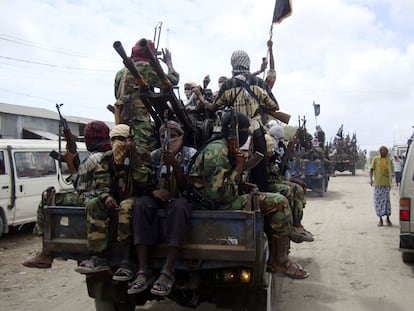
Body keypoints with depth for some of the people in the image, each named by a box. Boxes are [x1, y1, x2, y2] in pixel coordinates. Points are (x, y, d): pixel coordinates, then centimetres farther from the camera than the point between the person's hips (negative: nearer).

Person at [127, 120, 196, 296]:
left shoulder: (190, 155, 0)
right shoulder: (154, 156, 9)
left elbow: (186, 187, -8)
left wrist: (174, 164, -22)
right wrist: (153, 192, -17)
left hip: (181, 199, -3)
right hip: (159, 199, 3)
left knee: (180, 206, -38)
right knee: (141, 204, -30)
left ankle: (168, 272, -39)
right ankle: (143, 271, -34)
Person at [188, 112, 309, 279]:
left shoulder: (227, 149, 15)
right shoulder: (217, 151, -18)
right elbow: (219, 193, -25)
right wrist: (238, 168, -16)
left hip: (227, 201, 10)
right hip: (218, 207, -10)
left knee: (274, 205, 14)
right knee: (280, 202, -13)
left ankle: (273, 258, 15)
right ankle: (280, 261, -2)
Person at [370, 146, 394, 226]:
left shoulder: (389, 160, 8)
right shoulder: (375, 159, 3)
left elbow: (391, 171, 13)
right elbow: (371, 169, 0)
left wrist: (390, 182, 11)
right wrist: (371, 179, -13)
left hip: (386, 183, 1)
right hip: (377, 183, 0)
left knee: (386, 200, -3)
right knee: (378, 201, 2)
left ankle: (388, 218, 10)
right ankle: (380, 219, 13)